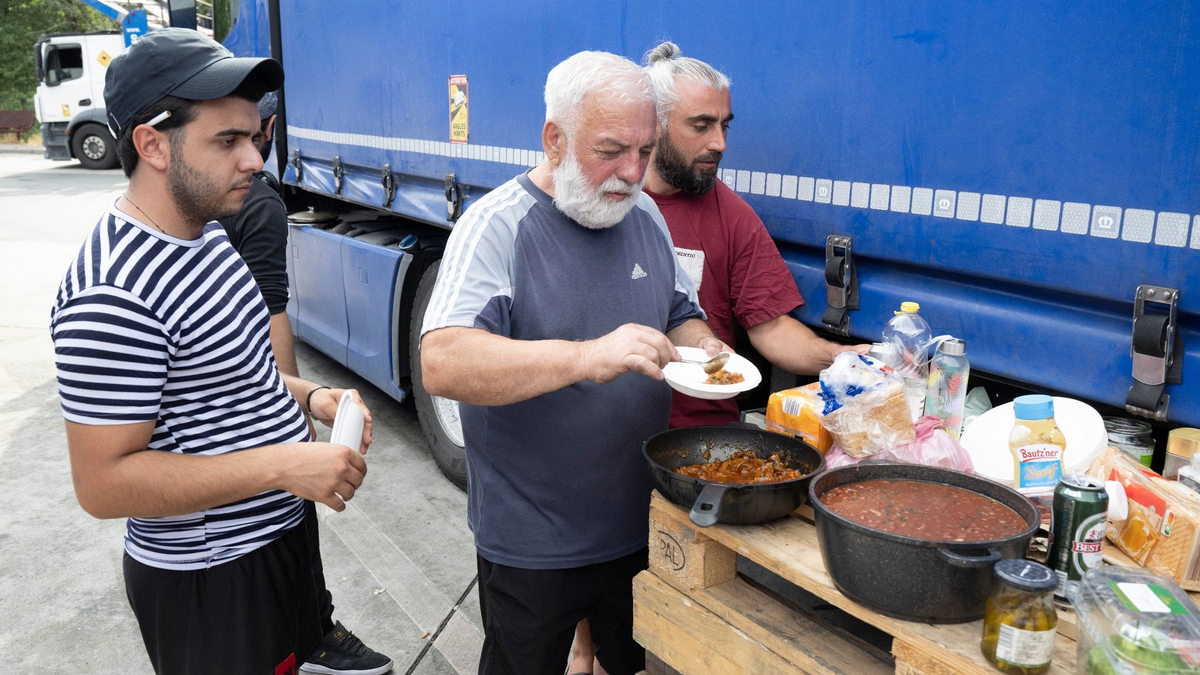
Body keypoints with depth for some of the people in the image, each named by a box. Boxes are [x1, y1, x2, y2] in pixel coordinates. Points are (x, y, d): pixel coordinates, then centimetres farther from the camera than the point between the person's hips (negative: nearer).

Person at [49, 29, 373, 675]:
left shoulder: (202, 232, 3)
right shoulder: (112, 296, -28)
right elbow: (103, 483, -26)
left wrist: (305, 396, -2)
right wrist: (283, 464, -29)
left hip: (276, 533, 9)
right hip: (209, 578, -9)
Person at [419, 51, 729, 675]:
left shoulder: (644, 215, 2)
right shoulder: (495, 226, -19)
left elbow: (681, 314, 14)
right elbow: (442, 365, -32)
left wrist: (703, 347, -9)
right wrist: (585, 357, -43)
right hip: (531, 547, -5)